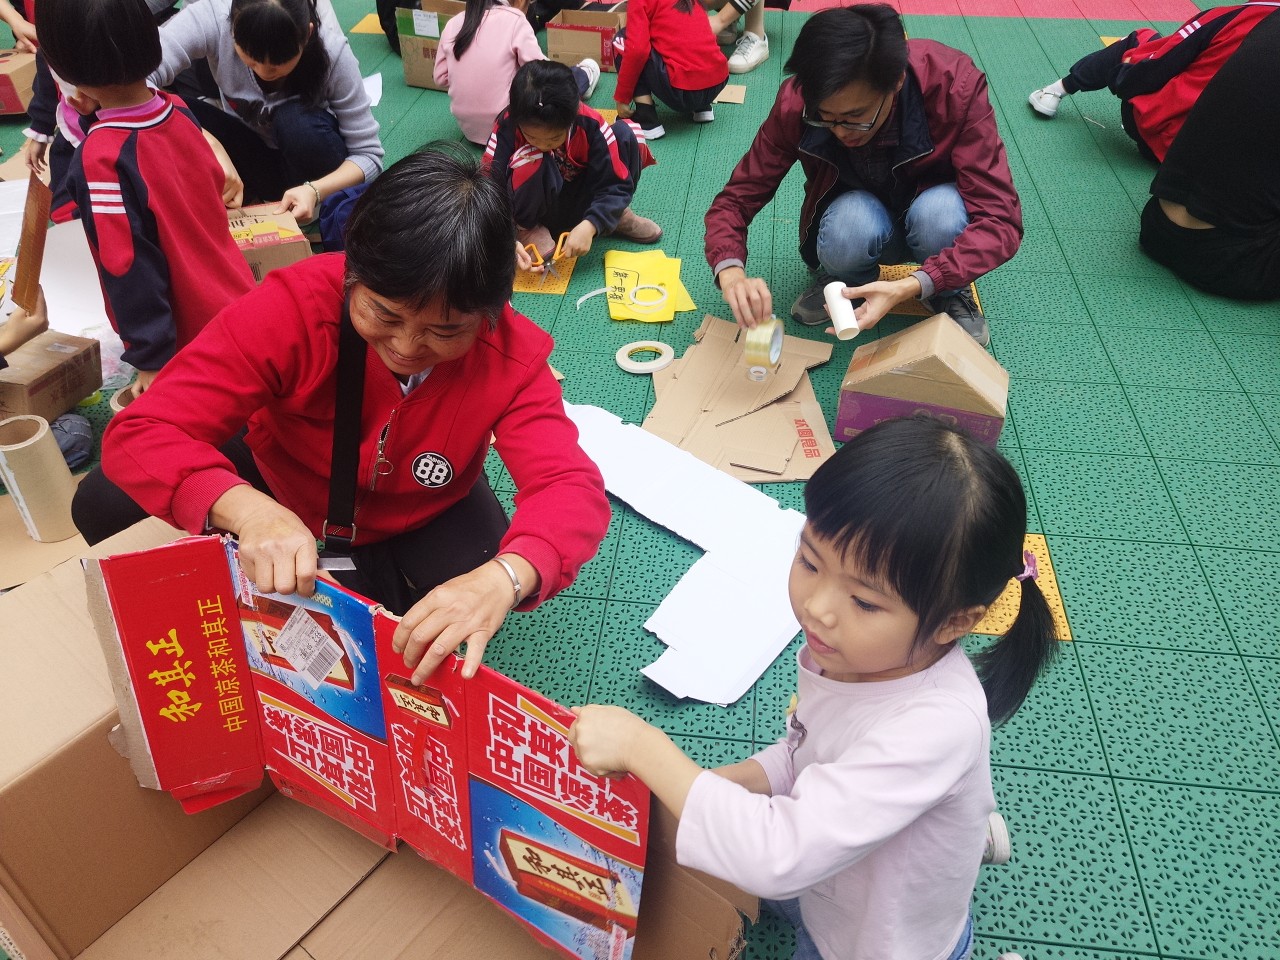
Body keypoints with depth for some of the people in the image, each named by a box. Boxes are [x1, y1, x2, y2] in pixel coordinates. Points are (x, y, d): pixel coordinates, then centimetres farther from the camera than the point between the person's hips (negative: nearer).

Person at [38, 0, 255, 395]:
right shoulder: (177, 109, -2)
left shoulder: (100, 159, -22)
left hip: (189, 341, -7)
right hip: (238, 300, 7)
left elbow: (130, 270, -20)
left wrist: (152, 359, -12)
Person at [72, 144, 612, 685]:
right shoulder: (293, 305, -32)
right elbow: (140, 433, -36)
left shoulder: (511, 355, -29)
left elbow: (571, 487, -38)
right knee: (103, 505, -18)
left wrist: (504, 577, -61)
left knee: (481, 588, -29)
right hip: (280, 483, 1)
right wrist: (248, 510, -58)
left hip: (419, 520, 0)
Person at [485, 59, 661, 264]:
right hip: (538, 206, -1)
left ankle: (617, 216, 1)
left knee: (625, 134, -18)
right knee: (531, 160, -35)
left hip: (579, 203, 1)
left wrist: (589, 226, -38)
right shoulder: (507, 126, -24)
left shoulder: (590, 124, -22)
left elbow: (616, 184, -23)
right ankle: (527, 227, -6)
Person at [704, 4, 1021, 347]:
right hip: (858, 213, 1)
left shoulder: (956, 86, -30)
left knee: (939, 213, -36)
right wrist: (731, 273, -41)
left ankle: (950, 295, -2)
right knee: (849, 223, -35)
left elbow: (1000, 219, -33)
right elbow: (736, 199, -19)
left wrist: (913, 286, -49)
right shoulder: (796, 104, -25)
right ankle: (844, 281, 1)